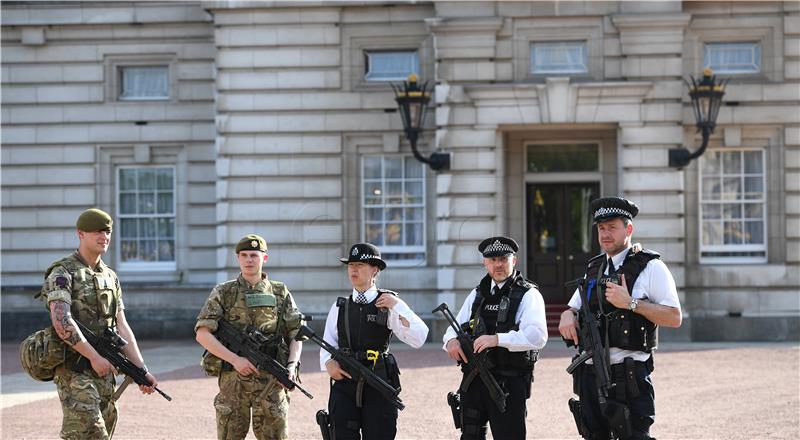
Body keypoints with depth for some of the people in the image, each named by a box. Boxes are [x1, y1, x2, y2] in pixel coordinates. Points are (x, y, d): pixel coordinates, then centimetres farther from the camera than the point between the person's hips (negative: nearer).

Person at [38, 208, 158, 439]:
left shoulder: (110, 277, 16)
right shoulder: (62, 273, -7)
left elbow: (122, 327, 13)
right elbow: (61, 322, -20)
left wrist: (142, 370, 4)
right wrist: (94, 357, -21)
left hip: (104, 371, 7)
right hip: (74, 370, -7)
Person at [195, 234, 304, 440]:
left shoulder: (280, 293, 10)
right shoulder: (223, 293, 5)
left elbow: (295, 335, 11)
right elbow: (202, 334, -3)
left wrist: (292, 366, -7)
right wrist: (235, 359, -13)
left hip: (271, 382, 1)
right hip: (233, 379, 0)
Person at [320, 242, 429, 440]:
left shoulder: (389, 304, 1)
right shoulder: (339, 307, 12)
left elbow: (418, 339, -9)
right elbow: (327, 344, 14)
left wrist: (396, 307, -15)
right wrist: (329, 363, -7)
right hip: (344, 382, 3)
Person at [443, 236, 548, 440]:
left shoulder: (528, 295, -4)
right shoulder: (477, 294, 17)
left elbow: (537, 336, -18)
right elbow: (456, 327, 18)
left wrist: (497, 339, -28)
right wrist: (451, 340, -7)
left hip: (509, 383, -6)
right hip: (474, 382, 6)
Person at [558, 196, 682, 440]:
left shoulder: (650, 267, -2)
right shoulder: (594, 268, 17)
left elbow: (674, 317, -9)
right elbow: (573, 308, 25)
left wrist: (631, 303, -17)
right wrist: (567, 316, 1)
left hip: (629, 376, -6)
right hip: (591, 373, 6)